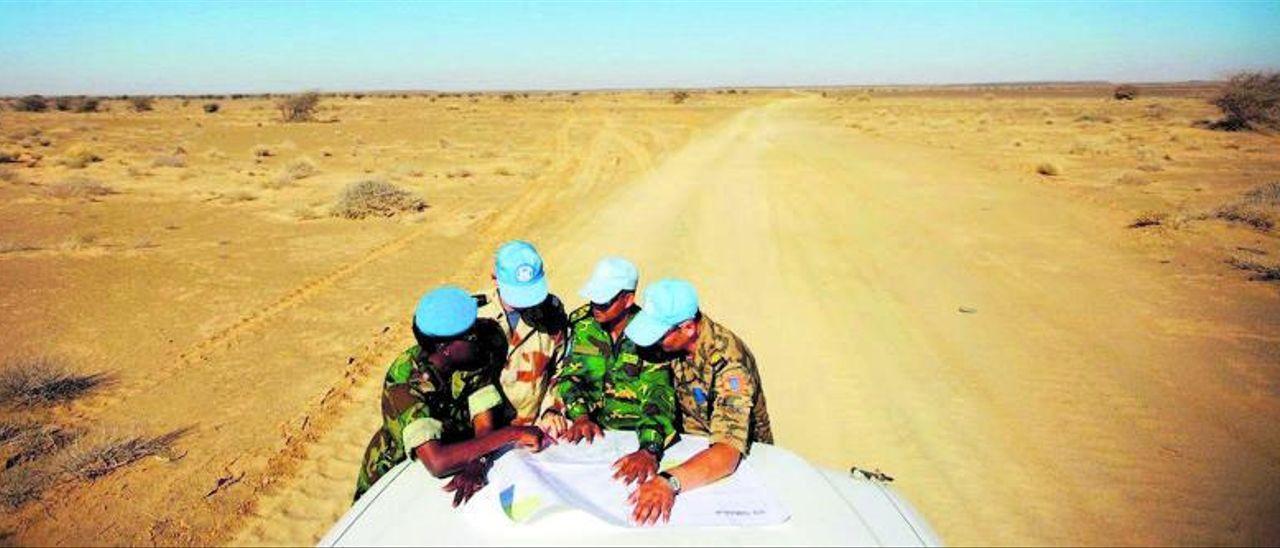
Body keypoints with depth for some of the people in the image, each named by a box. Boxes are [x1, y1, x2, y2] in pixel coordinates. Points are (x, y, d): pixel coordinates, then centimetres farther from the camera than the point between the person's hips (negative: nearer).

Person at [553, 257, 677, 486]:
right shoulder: (582, 323, -1)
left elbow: (659, 393, -22)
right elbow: (569, 373, 0)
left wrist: (649, 450, -38)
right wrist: (581, 416, -20)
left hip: (636, 431, -3)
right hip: (593, 429, 3)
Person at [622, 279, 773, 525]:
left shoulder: (729, 362, -32)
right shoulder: (673, 341, -11)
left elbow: (727, 452, -43)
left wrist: (669, 481, -58)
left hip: (742, 457, -5)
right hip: (691, 446, 6)